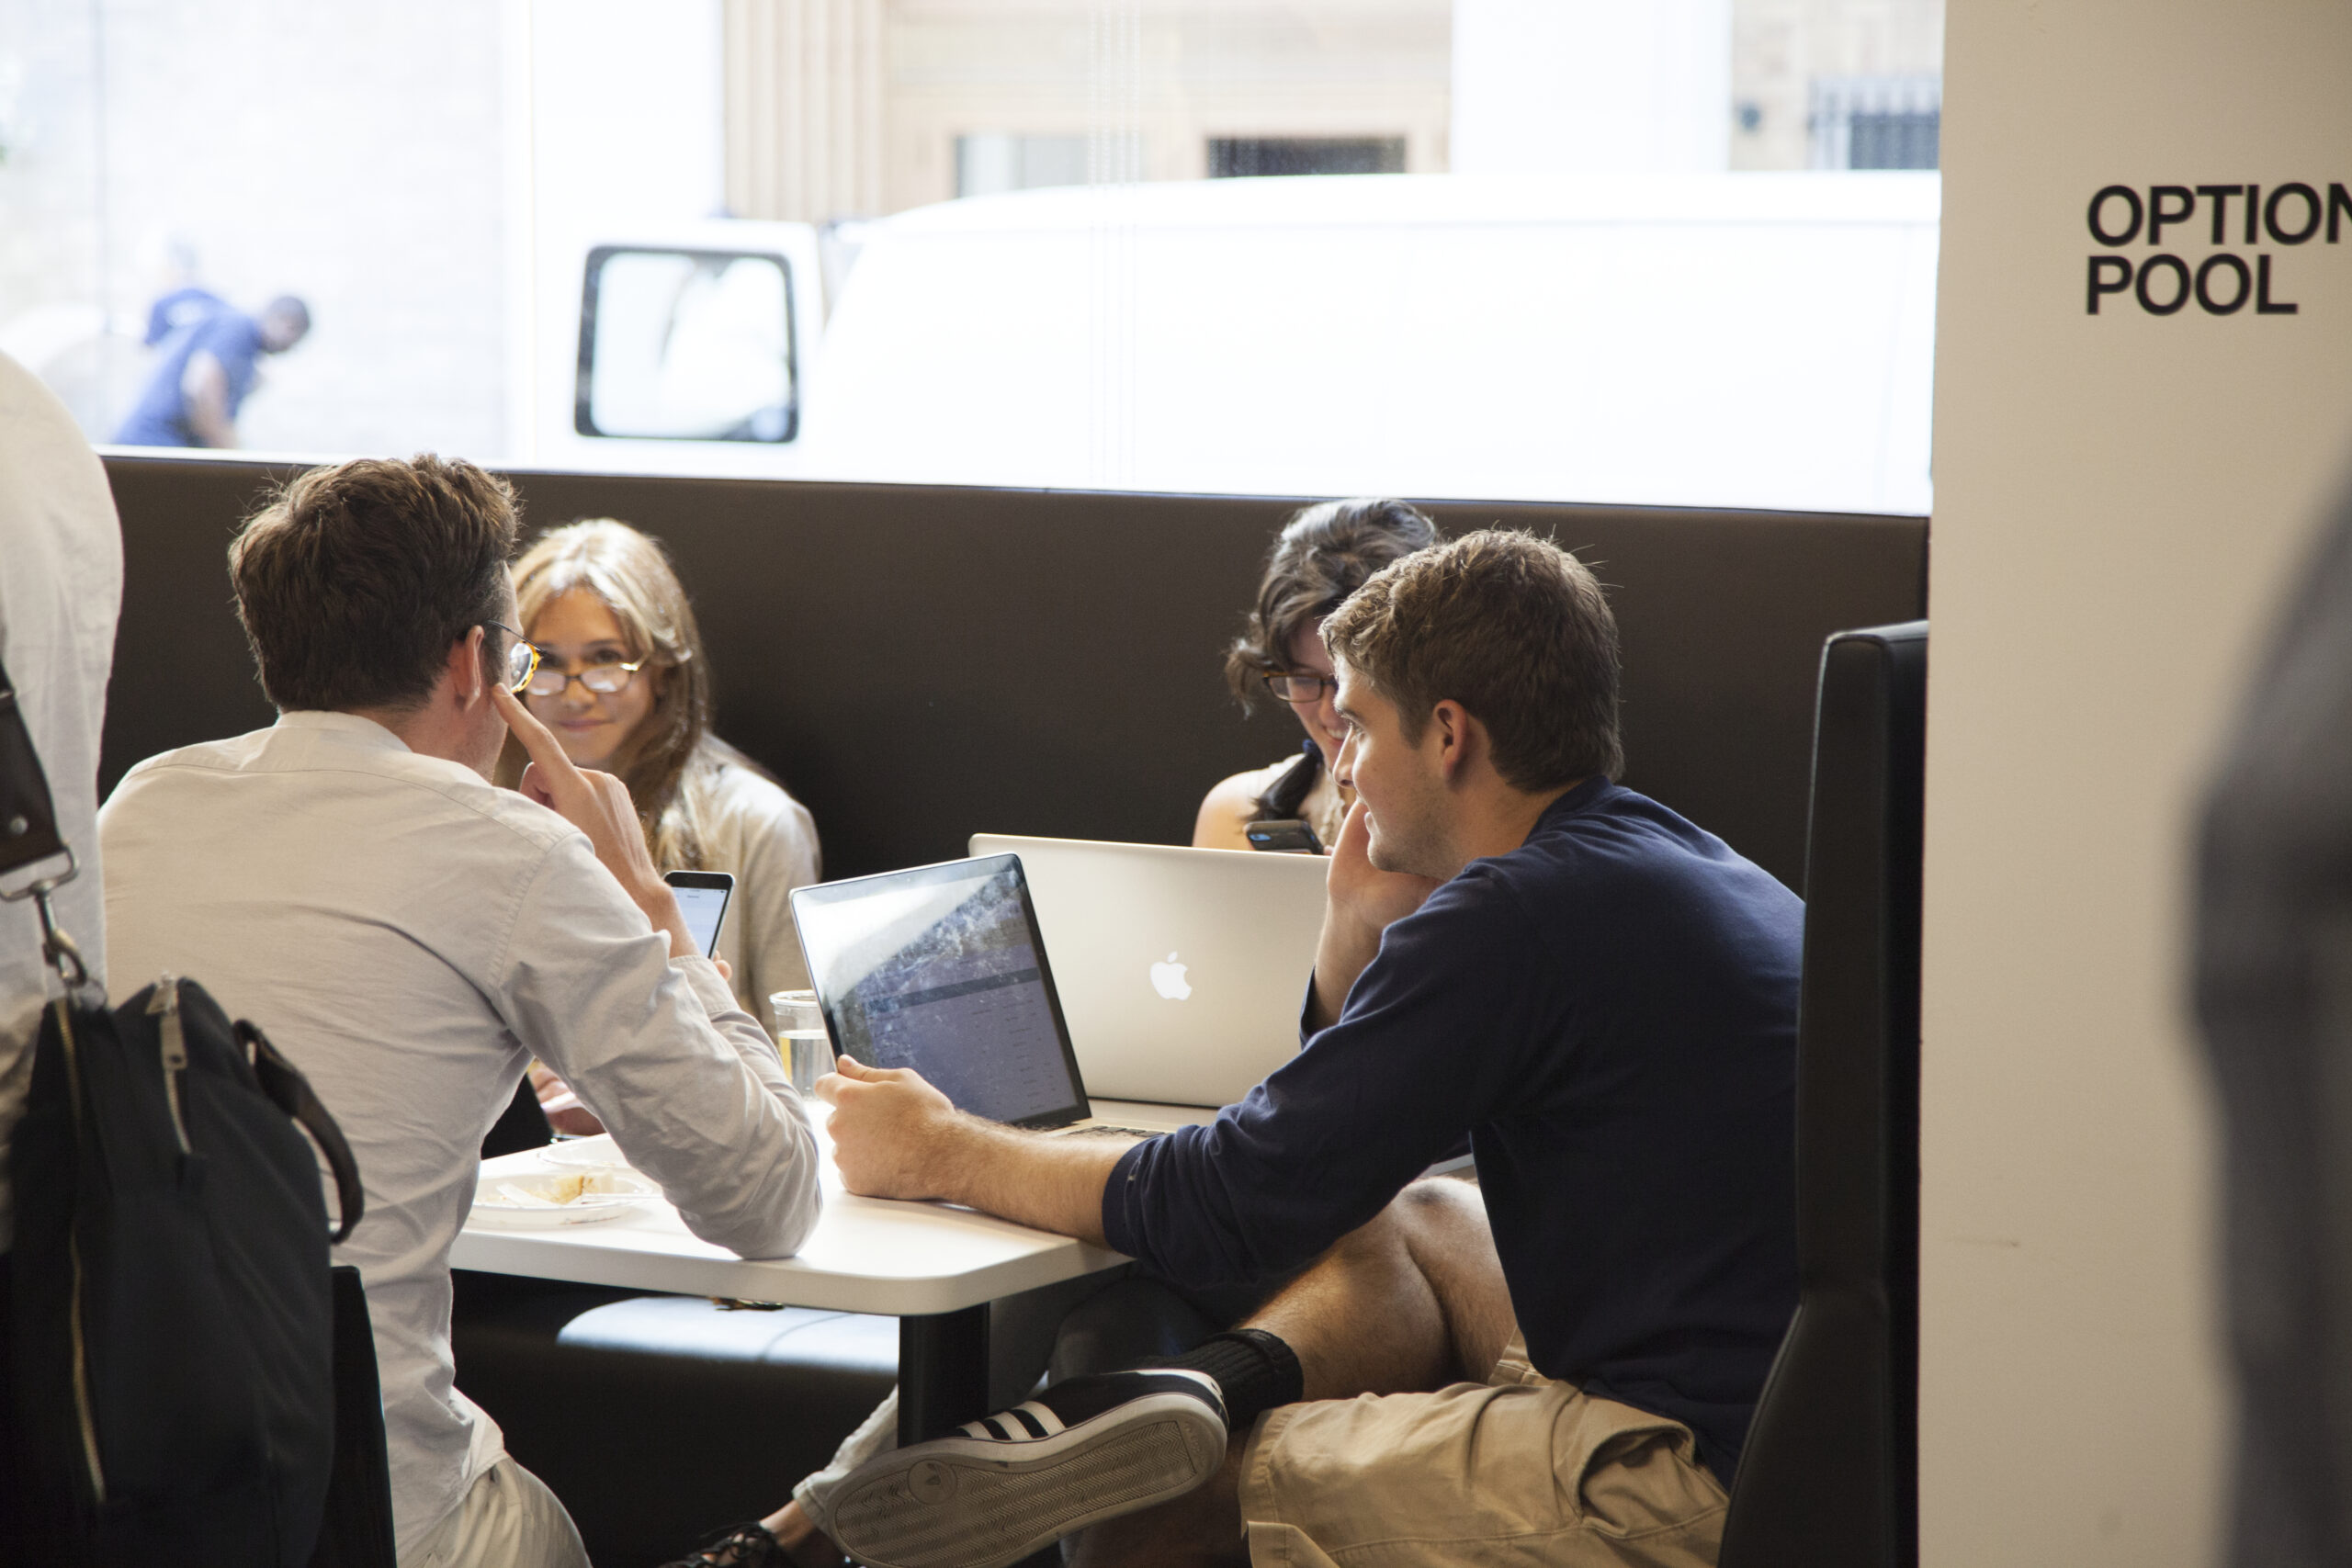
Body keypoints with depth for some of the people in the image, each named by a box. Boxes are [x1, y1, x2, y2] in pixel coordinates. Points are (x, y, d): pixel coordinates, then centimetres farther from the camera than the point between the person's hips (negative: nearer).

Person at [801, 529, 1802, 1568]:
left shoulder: (1521, 914, -16)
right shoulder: (1668, 854, 16)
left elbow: (1231, 1202, -12)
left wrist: (940, 1154, 0)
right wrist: (1356, 930, 12)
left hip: (1697, 1479, -10)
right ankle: (1185, 1394, -9)